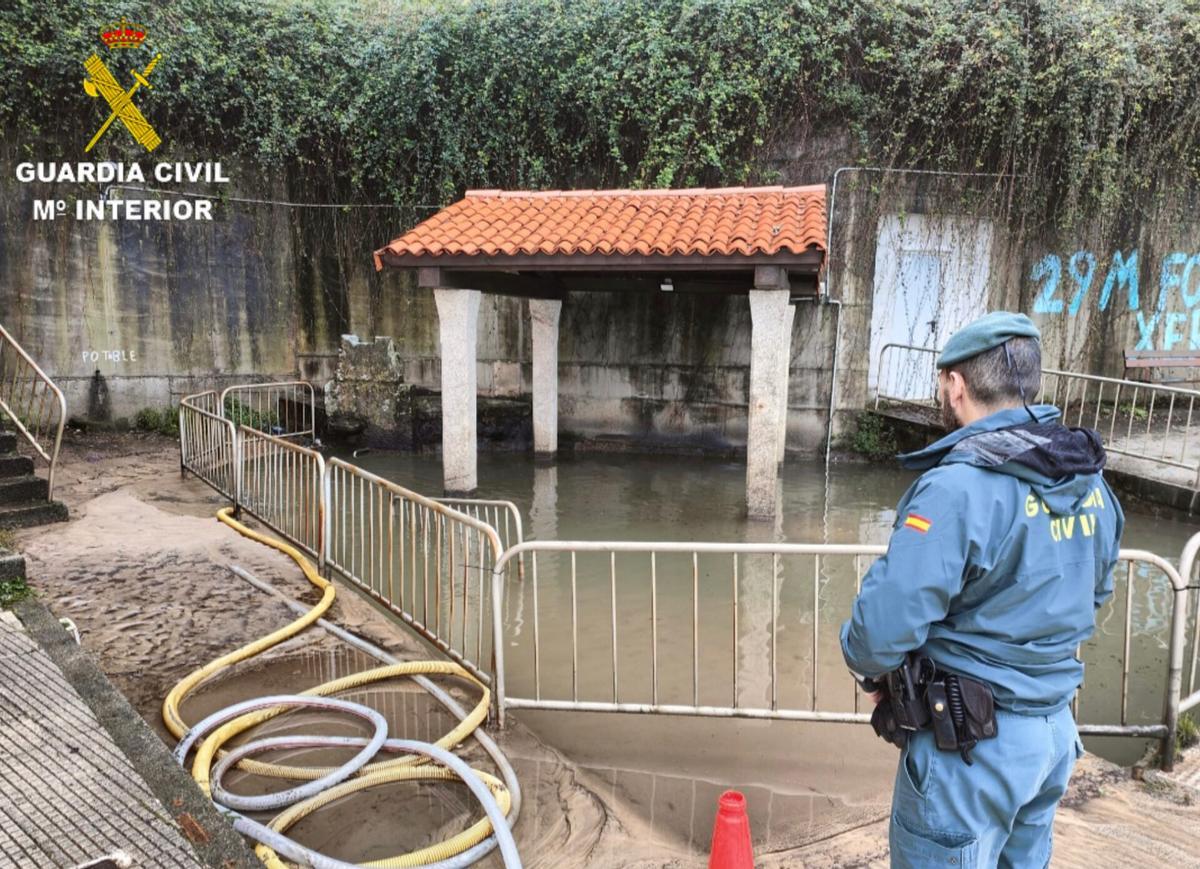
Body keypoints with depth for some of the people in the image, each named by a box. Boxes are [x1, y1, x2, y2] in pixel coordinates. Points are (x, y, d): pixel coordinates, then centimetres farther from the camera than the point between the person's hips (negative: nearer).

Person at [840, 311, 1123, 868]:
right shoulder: (1090, 479, 1)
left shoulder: (959, 486, -26)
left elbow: (886, 625, -28)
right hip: (1056, 729, 8)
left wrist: (866, 662, -7)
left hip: (971, 743, -8)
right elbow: (1093, 595, 15)